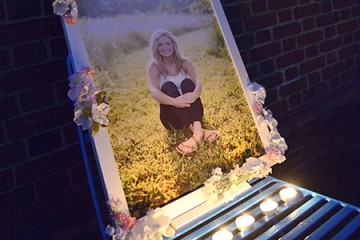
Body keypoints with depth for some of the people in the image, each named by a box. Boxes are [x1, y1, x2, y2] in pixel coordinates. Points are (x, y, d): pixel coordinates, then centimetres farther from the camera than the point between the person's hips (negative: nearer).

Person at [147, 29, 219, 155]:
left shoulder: (184, 62, 3)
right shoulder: (154, 67, -3)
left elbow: (198, 82, -12)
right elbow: (154, 92, -20)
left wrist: (195, 94, -36)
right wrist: (174, 101, -39)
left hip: (188, 109, 2)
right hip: (172, 115, -1)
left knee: (187, 82, -24)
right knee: (168, 86, -27)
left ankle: (197, 129, -47)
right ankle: (194, 129, -45)